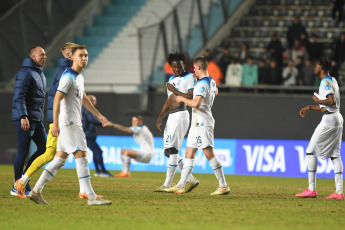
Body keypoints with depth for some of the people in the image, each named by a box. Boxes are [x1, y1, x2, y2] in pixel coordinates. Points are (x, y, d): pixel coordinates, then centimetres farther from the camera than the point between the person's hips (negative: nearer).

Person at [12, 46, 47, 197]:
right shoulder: (26, 73, -12)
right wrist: (23, 116, -27)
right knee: (23, 151, -6)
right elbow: (19, 96, -20)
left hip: (37, 120, 9)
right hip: (24, 119, -9)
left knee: (44, 148, 4)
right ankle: (17, 186, 1)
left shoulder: (40, 75, 19)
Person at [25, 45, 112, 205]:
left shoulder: (79, 77, 18)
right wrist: (55, 124, -25)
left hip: (74, 123, 10)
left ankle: (36, 191, 10)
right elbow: (57, 99, -19)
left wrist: (99, 115, 28)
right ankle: (91, 197, -9)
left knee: (60, 159, 9)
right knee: (81, 156, -10)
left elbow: (83, 99, 29)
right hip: (68, 122, -10)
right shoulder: (68, 76, -13)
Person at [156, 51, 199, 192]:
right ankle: (191, 180, 13)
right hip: (171, 117, 9)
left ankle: (167, 184, -13)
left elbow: (191, 98, -15)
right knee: (168, 152, 8)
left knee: (172, 150, -12)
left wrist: (174, 90, -12)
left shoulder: (190, 77, -4)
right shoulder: (172, 79, 21)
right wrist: (160, 117, 14)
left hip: (180, 115, -9)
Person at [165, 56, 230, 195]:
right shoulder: (211, 82, 13)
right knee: (189, 154, 9)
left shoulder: (202, 84, -18)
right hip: (197, 124, 10)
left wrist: (182, 99, -13)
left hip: (202, 123, -10)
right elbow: (215, 92, 37)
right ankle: (180, 186, 9)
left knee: (209, 154, -9)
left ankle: (224, 186, -7)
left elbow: (196, 103, -30)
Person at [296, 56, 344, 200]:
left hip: (329, 120, -10)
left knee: (310, 151, -3)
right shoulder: (333, 81, 18)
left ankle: (312, 190, -5)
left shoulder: (325, 82, -13)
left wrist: (318, 100, -13)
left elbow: (331, 101, -27)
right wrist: (310, 107, 21)